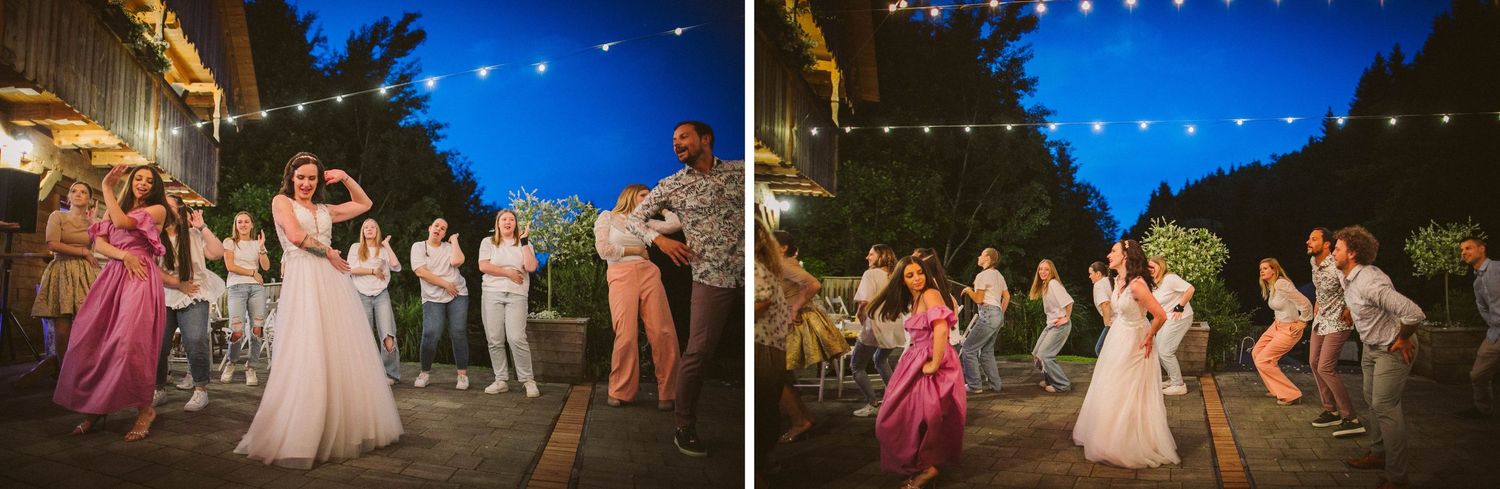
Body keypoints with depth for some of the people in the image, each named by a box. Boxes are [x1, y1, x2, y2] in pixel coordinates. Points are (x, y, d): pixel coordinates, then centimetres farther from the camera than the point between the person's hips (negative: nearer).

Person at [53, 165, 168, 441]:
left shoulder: (158, 209, 7)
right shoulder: (116, 209, 23)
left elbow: (122, 222, -9)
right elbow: (99, 243, 11)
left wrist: (107, 187, 1)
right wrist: (123, 255, -9)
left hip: (140, 277, -6)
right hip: (112, 276, 6)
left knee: (130, 339, -19)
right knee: (91, 338, -4)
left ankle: (145, 408, -11)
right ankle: (94, 408, 4)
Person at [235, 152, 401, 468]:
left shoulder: (324, 210, 24)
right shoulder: (281, 201, 9)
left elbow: (364, 205, 31)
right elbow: (296, 236, -8)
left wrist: (345, 179, 20)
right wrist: (328, 252, 0)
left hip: (333, 282, 6)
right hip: (303, 281, -6)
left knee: (343, 354, 4)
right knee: (307, 357, -12)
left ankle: (344, 429, 12)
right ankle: (298, 438, -8)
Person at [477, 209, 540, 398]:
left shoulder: (523, 243, 14)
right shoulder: (488, 242, 12)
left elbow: (531, 267, -2)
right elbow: (483, 266, -2)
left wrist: (525, 242, -4)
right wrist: (509, 273, -4)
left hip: (516, 295, -1)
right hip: (492, 294, 1)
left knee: (517, 338, -14)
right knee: (495, 340, -1)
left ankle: (527, 380, -6)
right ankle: (500, 380, 7)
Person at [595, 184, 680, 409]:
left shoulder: (643, 221, 22)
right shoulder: (607, 217, 12)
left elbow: (675, 224, 9)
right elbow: (603, 250, 0)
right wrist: (634, 250, 3)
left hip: (649, 274, 4)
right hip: (621, 276, -3)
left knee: (664, 334, -8)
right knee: (626, 335, -13)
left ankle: (668, 393, -2)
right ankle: (621, 393, 1)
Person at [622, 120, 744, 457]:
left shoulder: (739, 171, 8)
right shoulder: (671, 186, 8)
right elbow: (633, 218, 12)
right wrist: (660, 239, -7)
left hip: (745, 275, 2)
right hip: (711, 278, -1)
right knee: (698, 353, -6)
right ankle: (685, 430, 8)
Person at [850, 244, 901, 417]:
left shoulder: (871, 274, -9)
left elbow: (865, 300, -21)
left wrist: (859, 314, -5)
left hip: (875, 326, -8)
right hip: (894, 328, 8)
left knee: (856, 366, 5)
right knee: (880, 359, 32)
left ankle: (873, 403, -4)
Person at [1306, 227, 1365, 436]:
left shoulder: (1335, 267, -27)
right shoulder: (1313, 261, 2)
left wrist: (1349, 309, -21)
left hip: (1337, 321, -10)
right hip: (1320, 318, 10)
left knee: (1325, 368, -14)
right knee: (1314, 362, 13)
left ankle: (1351, 419, -8)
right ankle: (1331, 411, 24)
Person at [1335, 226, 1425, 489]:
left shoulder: (1369, 283, -31)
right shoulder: (1349, 278, 0)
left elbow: (1414, 314, -35)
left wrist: (1401, 339, -21)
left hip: (1391, 350, -10)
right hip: (1371, 347, 10)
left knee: (1385, 407, -10)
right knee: (1373, 401, 19)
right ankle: (1379, 454, 34)